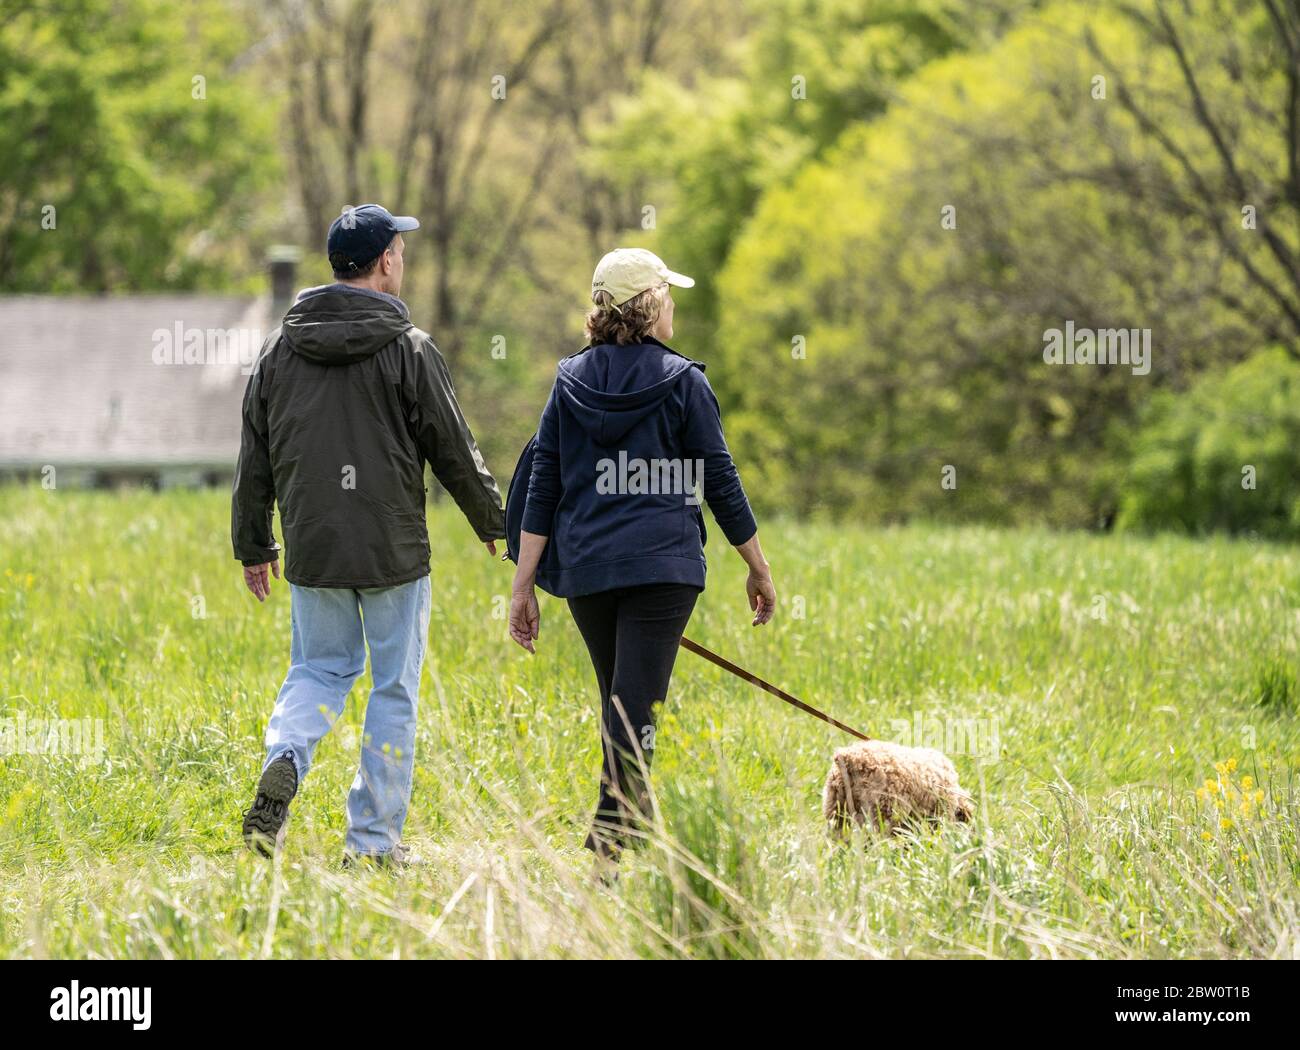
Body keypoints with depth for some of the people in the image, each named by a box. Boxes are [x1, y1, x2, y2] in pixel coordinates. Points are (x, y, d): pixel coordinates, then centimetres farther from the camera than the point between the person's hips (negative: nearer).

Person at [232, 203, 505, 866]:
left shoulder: (281, 348, 4)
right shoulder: (408, 349, -8)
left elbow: (254, 459, 9)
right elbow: (453, 452, -3)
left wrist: (252, 548, 19)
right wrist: (494, 525, 13)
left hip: (311, 550, 4)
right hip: (393, 550, -4)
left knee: (320, 669, 19)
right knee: (393, 690, 6)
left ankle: (285, 757, -11)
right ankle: (373, 840, 6)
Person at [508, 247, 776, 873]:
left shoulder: (571, 381, 7)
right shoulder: (681, 382, -3)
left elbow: (542, 488, 5)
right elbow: (721, 482, 0)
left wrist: (524, 584, 7)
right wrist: (759, 568, 10)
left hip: (585, 569, 4)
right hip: (661, 567, -4)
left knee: (620, 702, 19)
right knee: (634, 710, -8)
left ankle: (633, 831, 25)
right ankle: (608, 851, -20)